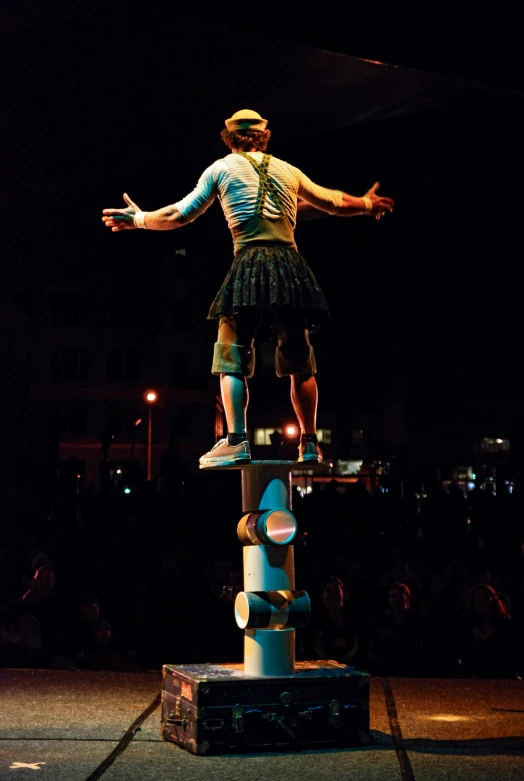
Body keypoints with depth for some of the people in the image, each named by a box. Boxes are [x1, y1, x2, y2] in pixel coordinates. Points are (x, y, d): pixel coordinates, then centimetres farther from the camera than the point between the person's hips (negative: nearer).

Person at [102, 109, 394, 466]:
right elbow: (334, 202, 27)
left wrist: (139, 218, 28)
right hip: (290, 265, 3)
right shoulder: (287, 170, 18)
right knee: (299, 362, 12)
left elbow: (179, 216, 12)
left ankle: (236, 442, -9)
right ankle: (310, 444, 15)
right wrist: (366, 204, 46)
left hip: (249, 266, -3)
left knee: (232, 358, 3)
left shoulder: (221, 168, 10)